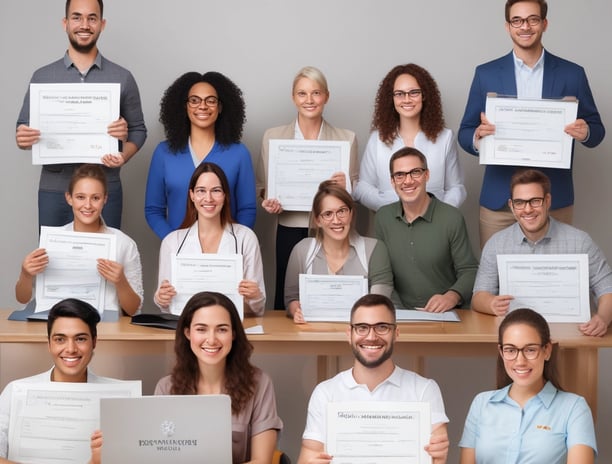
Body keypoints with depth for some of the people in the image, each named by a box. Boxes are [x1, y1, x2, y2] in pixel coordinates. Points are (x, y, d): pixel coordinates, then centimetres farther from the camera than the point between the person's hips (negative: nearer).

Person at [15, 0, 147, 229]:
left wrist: (124, 156, -11)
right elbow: (23, 129, 11)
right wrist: (22, 139, -13)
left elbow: (138, 130, 9)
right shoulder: (42, 77, 7)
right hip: (54, 190, 1)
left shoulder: (122, 78, 5)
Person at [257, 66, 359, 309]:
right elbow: (262, 186, 14)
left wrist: (345, 185, -10)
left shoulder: (347, 138, 7)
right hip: (290, 230, 0)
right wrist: (268, 202, -7)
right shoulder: (272, 136, 7)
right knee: (287, 302, -1)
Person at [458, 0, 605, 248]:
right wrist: (477, 138, -18)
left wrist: (585, 132, -15)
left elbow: (596, 129, 9)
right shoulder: (486, 74, 4)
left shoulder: (572, 74, 4)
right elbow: (465, 132, 6)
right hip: (499, 198, 0)